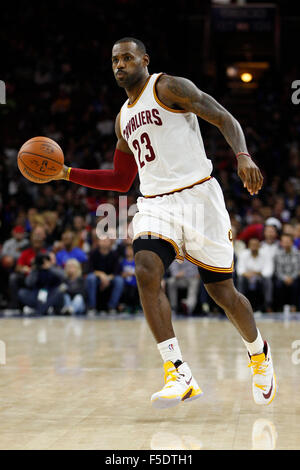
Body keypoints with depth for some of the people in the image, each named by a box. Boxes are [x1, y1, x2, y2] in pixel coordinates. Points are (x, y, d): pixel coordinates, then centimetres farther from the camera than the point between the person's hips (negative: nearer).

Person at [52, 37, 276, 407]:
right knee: (146, 273, -23)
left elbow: (224, 119, -7)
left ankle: (259, 353, 32)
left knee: (221, 291, 1)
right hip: (155, 204, 5)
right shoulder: (124, 119, 21)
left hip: (196, 194, -5)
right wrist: (68, 173, 18)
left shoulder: (169, 87, 0)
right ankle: (179, 375, -25)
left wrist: (243, 156, -26)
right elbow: (121, 180, 28)